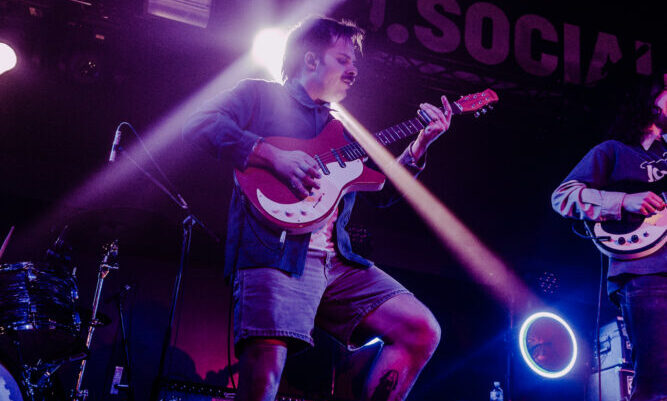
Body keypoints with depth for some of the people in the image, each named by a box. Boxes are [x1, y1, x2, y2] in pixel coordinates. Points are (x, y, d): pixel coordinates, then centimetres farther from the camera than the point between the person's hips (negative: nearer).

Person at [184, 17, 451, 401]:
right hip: (275, 251, -7)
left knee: (422, 331, -3)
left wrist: (420, 146, 14)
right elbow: (199, 125, -7)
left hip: (337, 260, 7)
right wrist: (273, 156, -16)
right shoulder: (259, 95, 10)